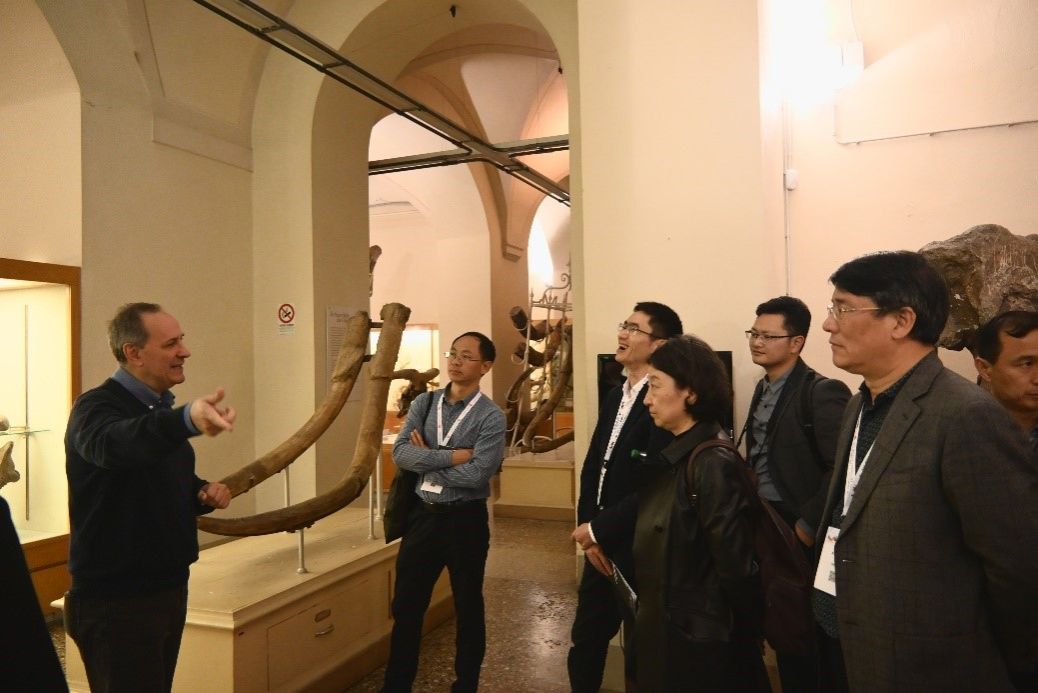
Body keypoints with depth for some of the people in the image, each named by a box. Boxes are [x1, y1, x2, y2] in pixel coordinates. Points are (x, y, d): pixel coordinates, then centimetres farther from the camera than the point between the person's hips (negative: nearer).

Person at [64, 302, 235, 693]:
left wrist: (204, 493, -2)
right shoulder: (95, 407, -17)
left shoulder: (163, 410, 8)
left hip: (170, 589, 8)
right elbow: (115, 443, -42)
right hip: (114, 601, -8)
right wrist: (188, 419, -61)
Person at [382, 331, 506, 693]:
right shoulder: (424, 403, 3)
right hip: (423, 514, 4)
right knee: (406, 606, 15)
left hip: (465, 519, -4)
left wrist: (427, 459, -11)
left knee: (468, 609, 13)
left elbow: (476, 475, -22)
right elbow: (400, 452, -10)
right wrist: (451, 456, -20)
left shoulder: (491, 417, -12)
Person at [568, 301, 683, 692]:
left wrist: (599, 530, -16)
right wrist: (588, 531, -3)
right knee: (585, 642, 19)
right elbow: (592, 468, 9)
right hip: (600, 545, 8)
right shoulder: (615, 397, 10)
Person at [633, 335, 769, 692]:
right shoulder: (671, 457, 3)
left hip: (698, 639, -8)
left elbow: (735, 567, -22)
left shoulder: (713, 463, -23)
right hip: (662, 629, 8)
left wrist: (741, 636, -10)